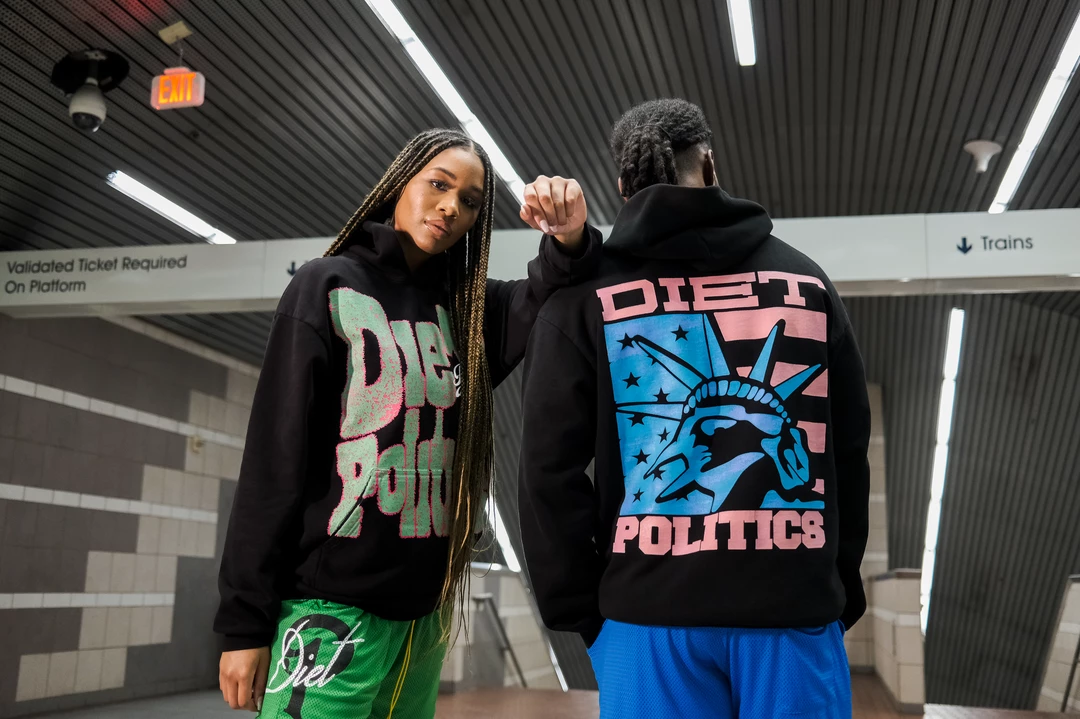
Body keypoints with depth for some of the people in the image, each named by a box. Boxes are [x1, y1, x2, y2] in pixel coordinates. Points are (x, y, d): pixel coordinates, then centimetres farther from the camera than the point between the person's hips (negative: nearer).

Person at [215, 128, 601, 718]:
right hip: (331, 611, -5)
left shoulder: (465, 308, 10)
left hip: (425, 611, 5)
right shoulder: (329, 287, -3)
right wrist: (245, 622, -11)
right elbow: (275, 459, -8)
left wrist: (570, 244, -26)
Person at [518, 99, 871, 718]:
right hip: (794, 603, 2)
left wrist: (576, 604, 5)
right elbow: (849, 449, 9)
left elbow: (551, 464, -3)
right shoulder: (806, 280, 8)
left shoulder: (585, 293, 1)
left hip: (649, 607, -1)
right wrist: (841, 588, 16)